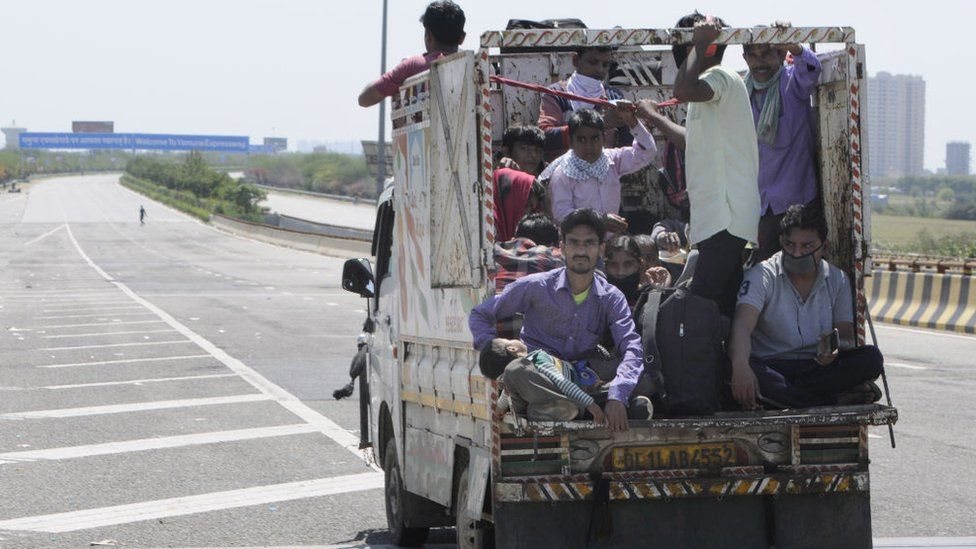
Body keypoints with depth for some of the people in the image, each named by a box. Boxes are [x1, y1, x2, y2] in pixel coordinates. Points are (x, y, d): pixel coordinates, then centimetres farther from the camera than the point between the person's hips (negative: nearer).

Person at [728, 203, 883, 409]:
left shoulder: (837, 280, 11)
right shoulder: (763, 275, -3)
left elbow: (846, 336, 6)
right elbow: (742, 326, -20)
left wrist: (833, 346, -22)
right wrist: (740, 367, -42)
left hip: (819, 367, 3)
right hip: (771, 367, -3)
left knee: (871, 357, -21)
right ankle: (834, 400, -35)